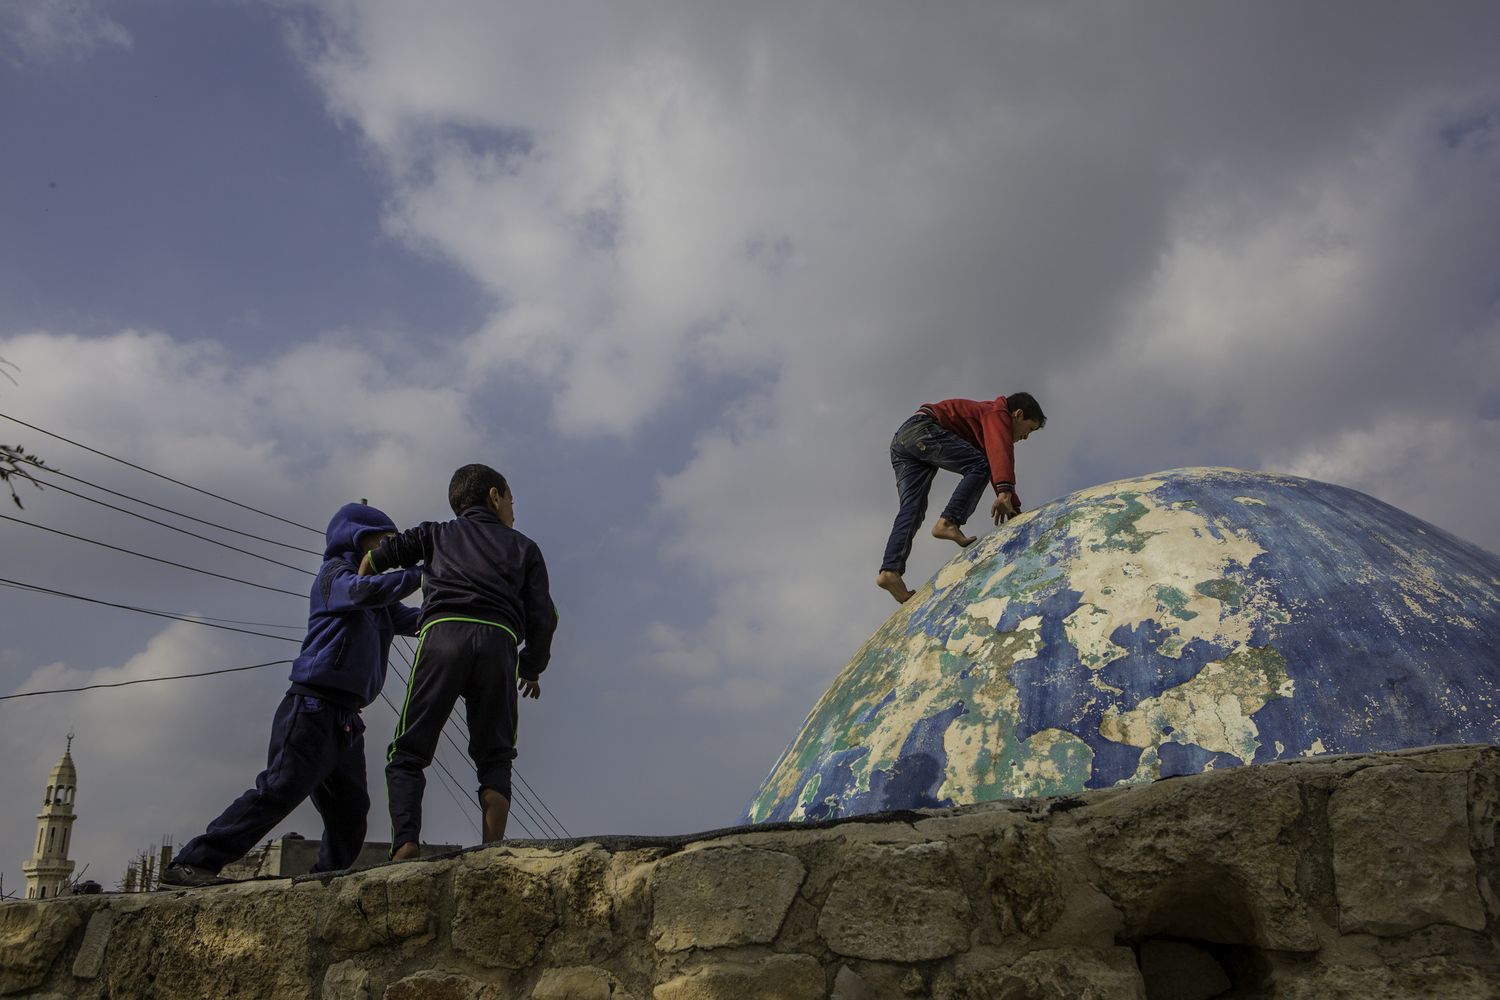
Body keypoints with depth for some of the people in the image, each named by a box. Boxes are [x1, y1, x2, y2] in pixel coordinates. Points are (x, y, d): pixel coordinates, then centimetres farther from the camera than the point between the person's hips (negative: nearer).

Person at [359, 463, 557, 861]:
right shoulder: (524, 547, 25)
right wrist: (532, 668, 30)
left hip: (443, 634, 0)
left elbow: (375, 557, 25)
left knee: (408, 754, 3)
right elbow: (543, 619, 16)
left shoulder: (437, 534, 28)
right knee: (494, 758, 10)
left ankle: (405, 846, -19)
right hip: (498, 641, 0)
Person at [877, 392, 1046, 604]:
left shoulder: (986, 416, 32)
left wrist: (1015, 510, 31)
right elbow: (1001, 450, -17)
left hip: (901, 439, 9)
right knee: (979, 466, -11)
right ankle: (948, 523, -24)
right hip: (922, 428, -9)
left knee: (912, 507, -5)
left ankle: (890, 571, -21)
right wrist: (1005, 493, -31)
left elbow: (995, 466, 35)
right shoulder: (998, 413, 3)